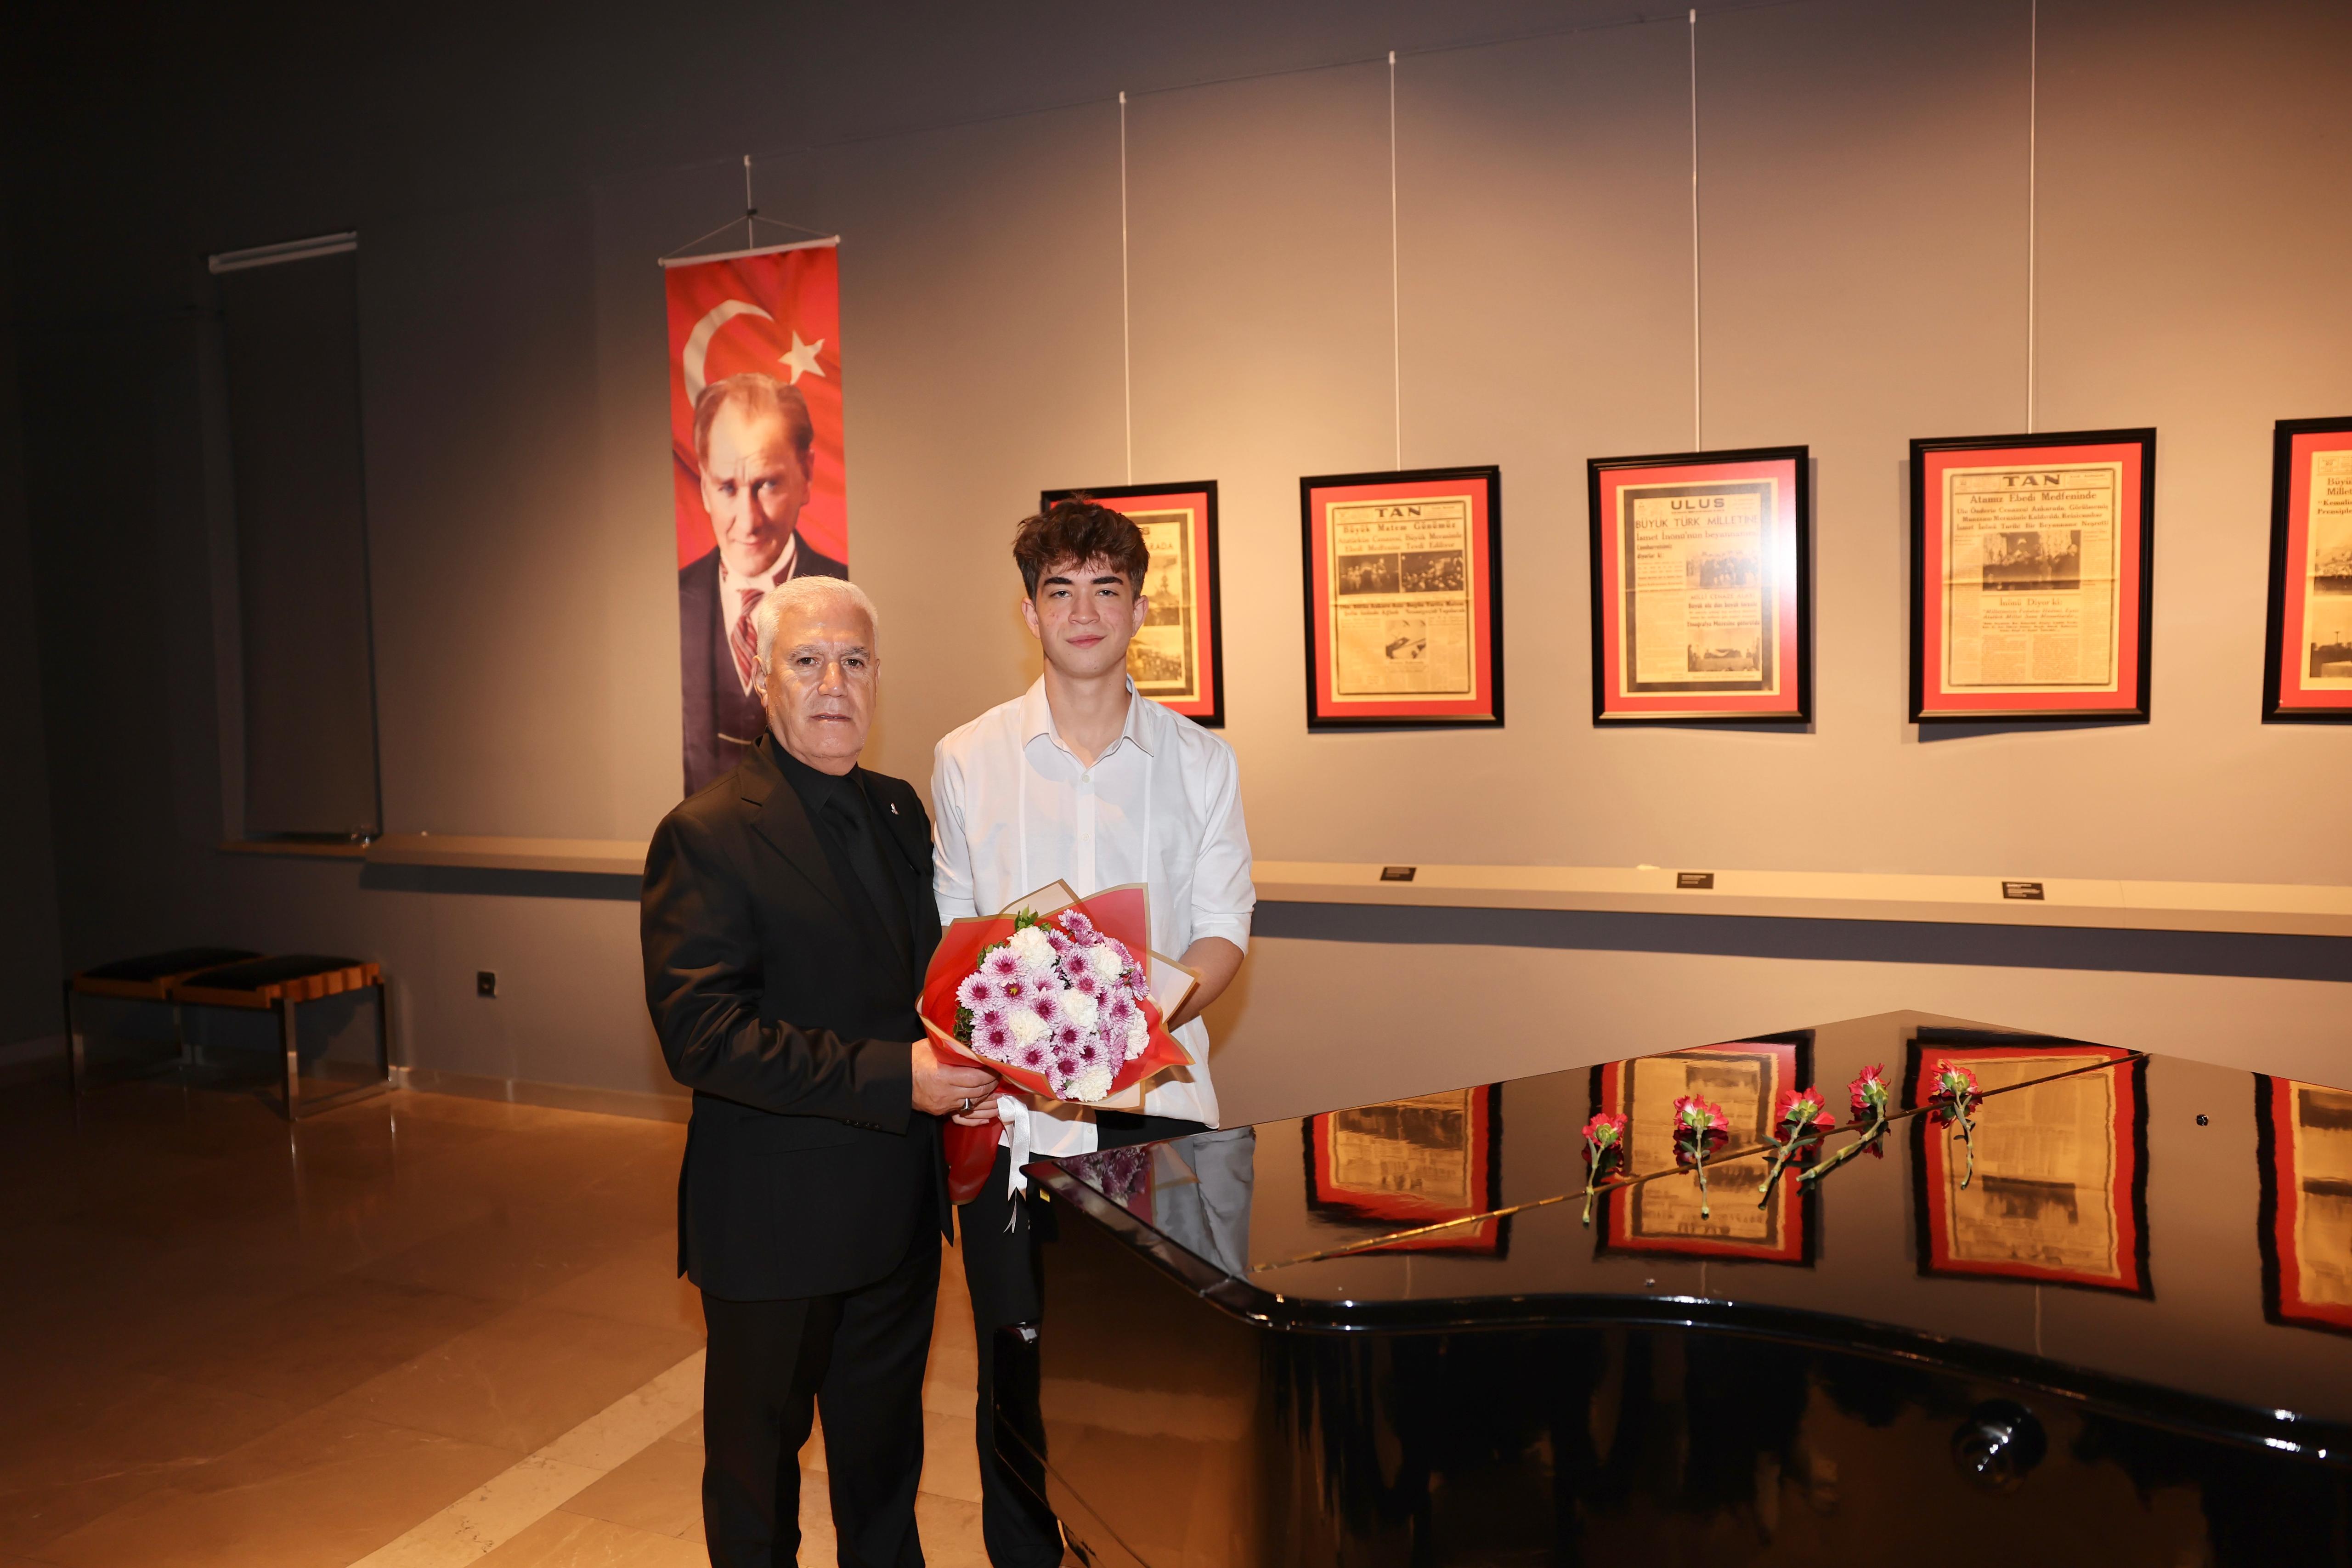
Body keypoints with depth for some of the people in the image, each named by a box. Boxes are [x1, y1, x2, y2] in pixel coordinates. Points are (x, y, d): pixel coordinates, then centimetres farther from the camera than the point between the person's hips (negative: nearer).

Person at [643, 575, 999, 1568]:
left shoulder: (901, 811, 6)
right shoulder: (706, 836, -16)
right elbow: (700, 1035, -24)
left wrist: (962, 1055, -3)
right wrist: (891, 1076, -28)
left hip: (900, 1213, 6)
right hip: (774, 1223, -6)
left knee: (885, 1455, 24)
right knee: (758, 1461, 16)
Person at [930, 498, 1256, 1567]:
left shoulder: (1200, 761, 4)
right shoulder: (968, 759, 4)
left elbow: (1223, 934, 2)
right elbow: (949, 934, 6)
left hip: (1157, 1100, 0)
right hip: (1010, 1111, 0)